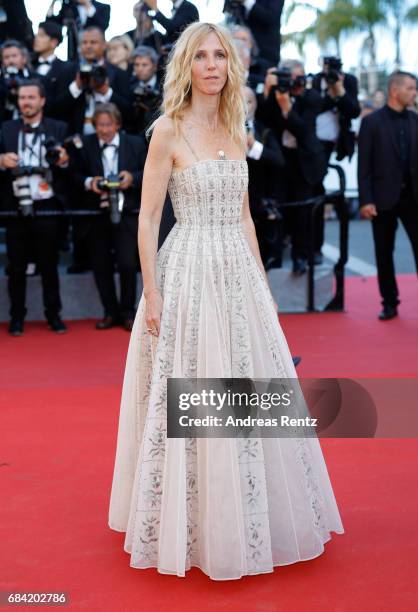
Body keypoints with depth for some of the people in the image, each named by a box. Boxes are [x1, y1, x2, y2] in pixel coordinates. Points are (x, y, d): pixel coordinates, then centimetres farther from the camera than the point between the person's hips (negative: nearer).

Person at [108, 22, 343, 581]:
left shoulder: (235, 131, 12)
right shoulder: (169, 131, -6)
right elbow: (147, 217, -8)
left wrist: (262, 282, 12)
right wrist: (152, 293, -14)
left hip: (240, 274, 6)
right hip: (189, 274, -6)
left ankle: (248, 525, 28)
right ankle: (192, 526, 17)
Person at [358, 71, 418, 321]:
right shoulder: (372, 122, -3)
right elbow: (364, 165, -6)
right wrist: (366, 200, -11)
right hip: (384, 197, -2)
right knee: (384, 253, 6)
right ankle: (390, 303, 18)